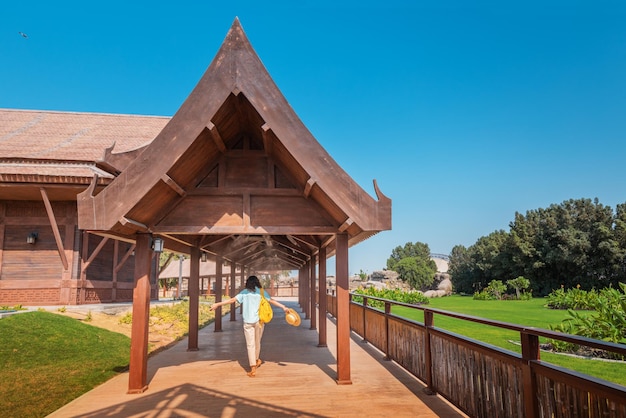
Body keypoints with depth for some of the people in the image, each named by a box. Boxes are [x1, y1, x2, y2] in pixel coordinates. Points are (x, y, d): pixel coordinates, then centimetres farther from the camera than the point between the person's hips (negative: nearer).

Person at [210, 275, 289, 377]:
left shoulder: (244, 292, 4)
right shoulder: (262, 292, 5)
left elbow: (232, 300, -1)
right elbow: (272, 301, 1)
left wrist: (217, 304, 2)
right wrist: (284, 307, 5)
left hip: (248, 321, -1)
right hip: (259, 320, 1)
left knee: (250, 344, 1)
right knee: (257, 342, 19)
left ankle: (253, 369, -5)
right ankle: (257, 360, 38)